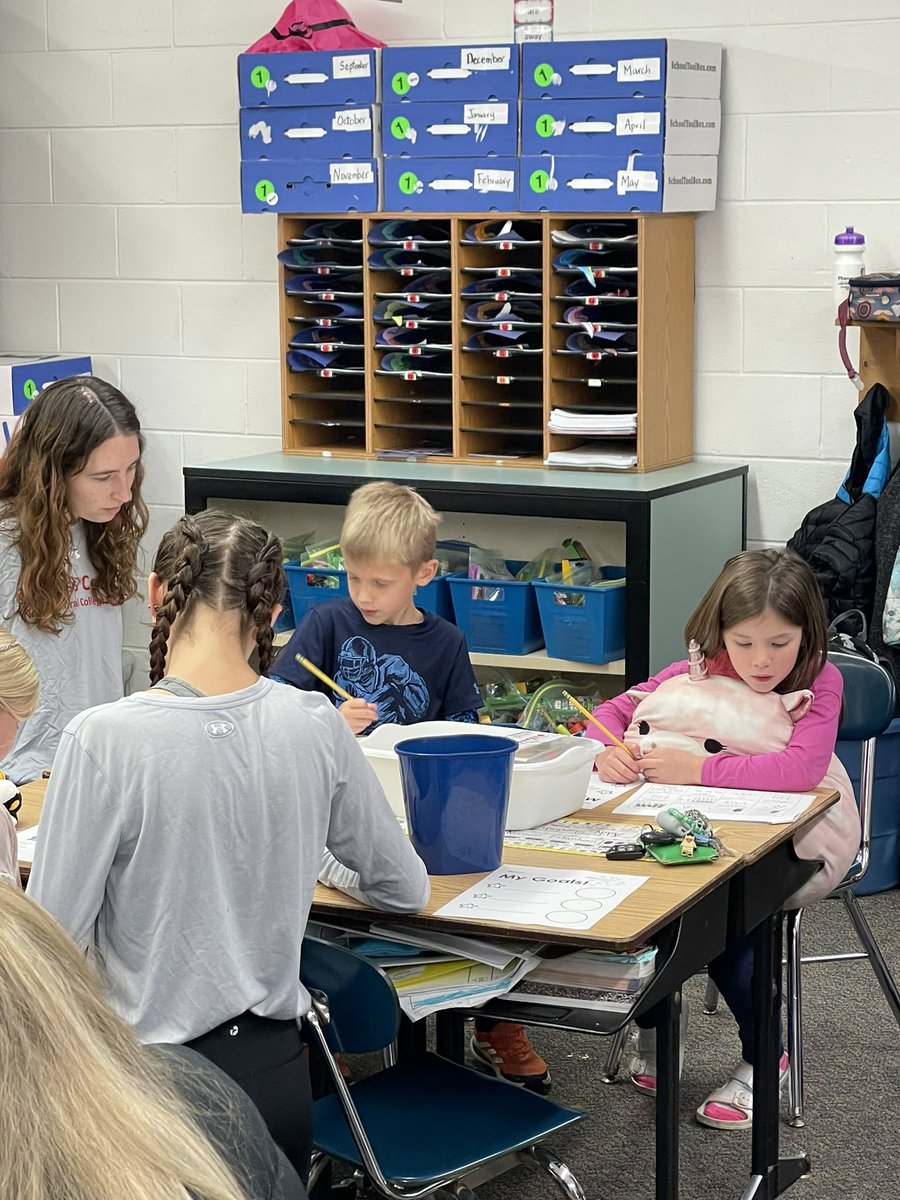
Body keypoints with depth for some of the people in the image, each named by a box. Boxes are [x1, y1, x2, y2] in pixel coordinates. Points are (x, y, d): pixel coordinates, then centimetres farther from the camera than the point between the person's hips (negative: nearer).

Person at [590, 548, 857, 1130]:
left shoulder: (819, 681, -15)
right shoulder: (697, 674, -3)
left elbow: (802, 767, -32)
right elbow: (613, 710, 4)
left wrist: (699, 768, -34)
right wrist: (606, 750, -20)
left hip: (797, 840, -4)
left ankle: (762, 1060, -4)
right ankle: (653, 1029, 5)